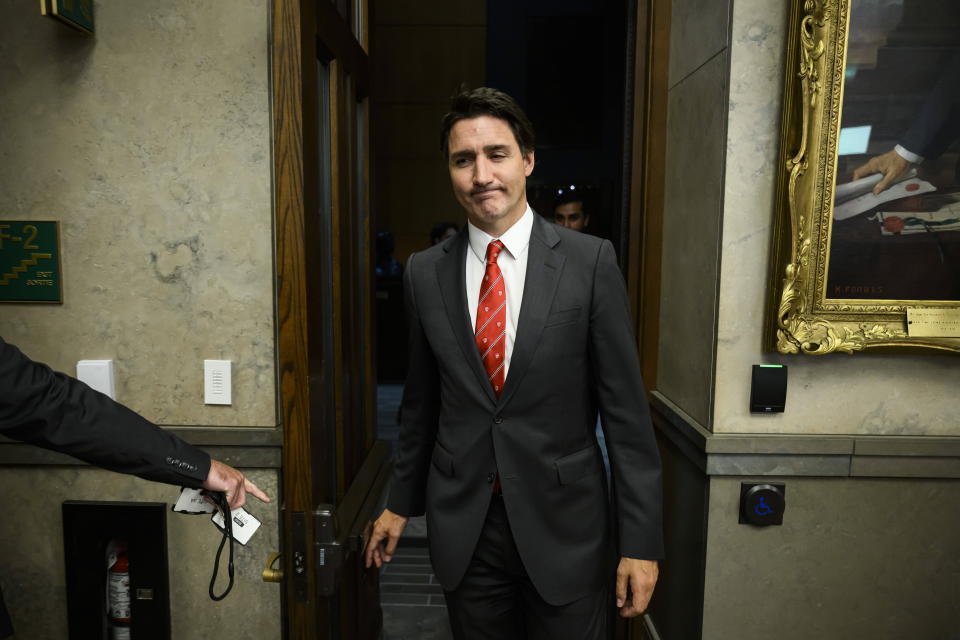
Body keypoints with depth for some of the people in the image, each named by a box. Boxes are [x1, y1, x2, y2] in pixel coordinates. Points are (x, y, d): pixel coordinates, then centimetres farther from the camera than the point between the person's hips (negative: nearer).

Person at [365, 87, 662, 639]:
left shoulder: (591, 261, -9)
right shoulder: (425, 273, -1)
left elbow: (625, 407, -8)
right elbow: (421, 401, 8)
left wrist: (641, 540, -8)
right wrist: (402, 502, 15)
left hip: (565, 523, -2)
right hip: (462, 526, 3)